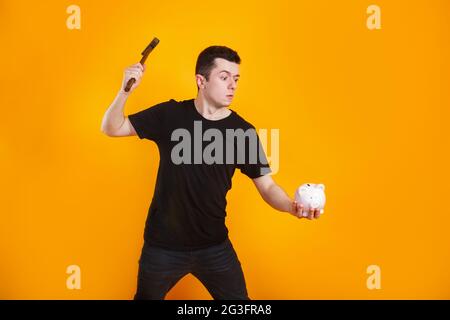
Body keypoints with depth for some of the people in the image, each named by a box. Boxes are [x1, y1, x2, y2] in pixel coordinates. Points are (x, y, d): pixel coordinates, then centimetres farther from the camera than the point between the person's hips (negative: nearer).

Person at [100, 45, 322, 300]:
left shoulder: (242, 130, -7)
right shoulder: (170, 115, -8)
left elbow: (267, 185, -5)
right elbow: (112, 128, -3)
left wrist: (292, 206, -26)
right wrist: (126, 90, -22)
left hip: (214, 246, 1)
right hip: (163, 245, 0)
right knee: (147, 296, 19)